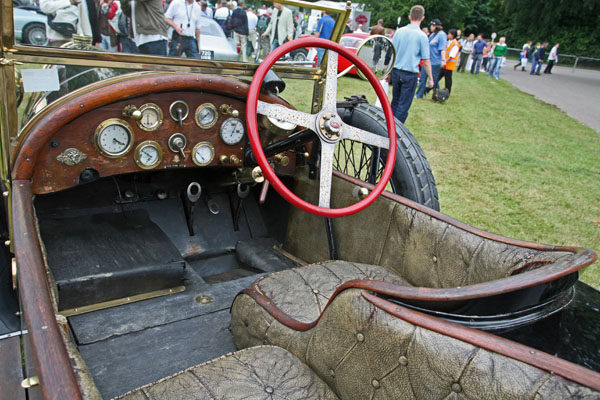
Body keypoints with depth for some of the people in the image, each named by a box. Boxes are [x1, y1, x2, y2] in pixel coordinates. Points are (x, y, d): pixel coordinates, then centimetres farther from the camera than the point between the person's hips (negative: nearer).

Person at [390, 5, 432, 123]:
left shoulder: (399, 31, 3)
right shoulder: (422, 36, -9)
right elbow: (426, 61, -8)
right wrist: (430, 78, 2)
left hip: (396, 71, 5)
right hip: (410, 74, -5)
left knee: (395, 101, 19)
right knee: (404, 105, 3)